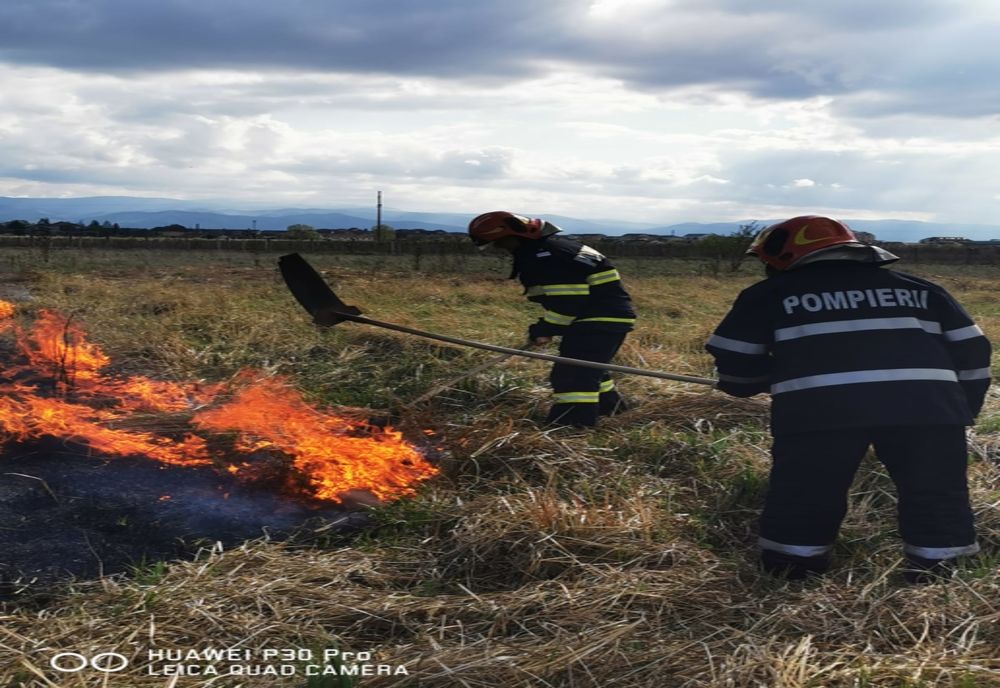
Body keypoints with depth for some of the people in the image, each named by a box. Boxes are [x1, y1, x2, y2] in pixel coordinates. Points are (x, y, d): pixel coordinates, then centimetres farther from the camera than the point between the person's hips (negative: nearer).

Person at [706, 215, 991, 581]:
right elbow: (971, 352, 24)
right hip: (927, 405, 2)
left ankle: (789, 573, 20)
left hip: (817, 408, -2)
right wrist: (963, 409, 32)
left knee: (803, 496, 13)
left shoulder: (768, 295, 17)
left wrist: (773, 378, 36)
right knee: (935, 494, 16)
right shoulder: (919, 289, 26)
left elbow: (733, 362, 17)